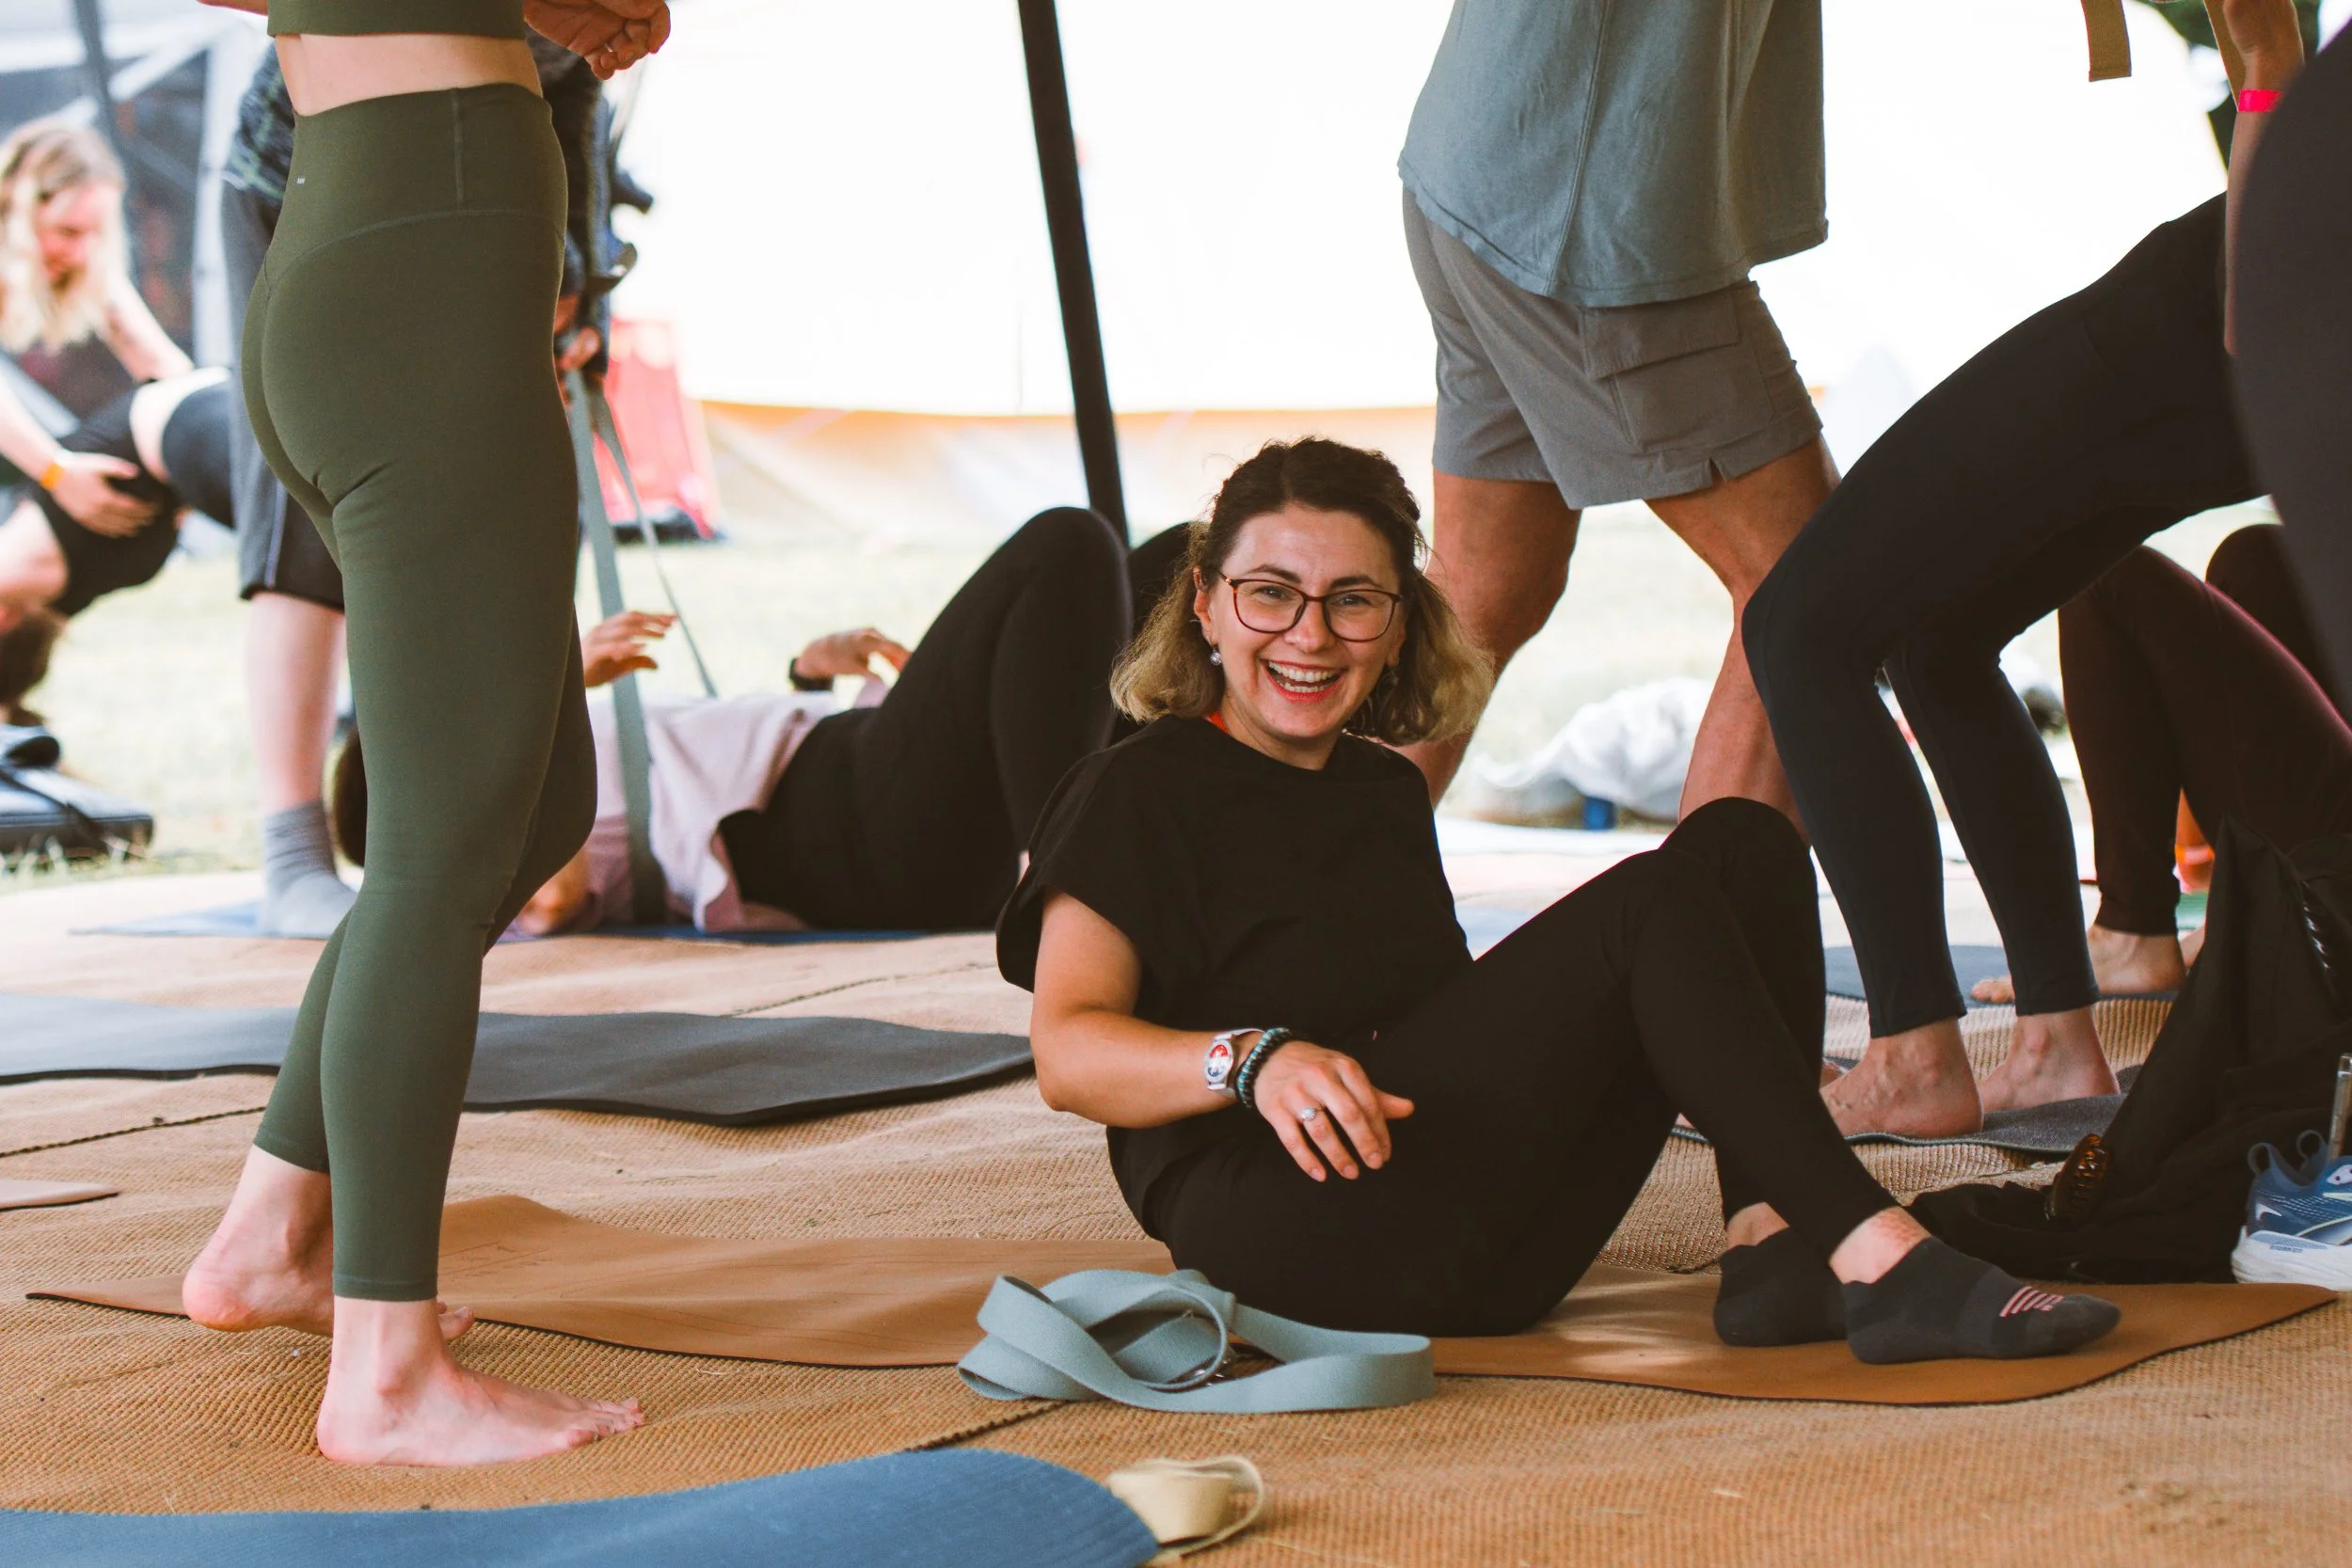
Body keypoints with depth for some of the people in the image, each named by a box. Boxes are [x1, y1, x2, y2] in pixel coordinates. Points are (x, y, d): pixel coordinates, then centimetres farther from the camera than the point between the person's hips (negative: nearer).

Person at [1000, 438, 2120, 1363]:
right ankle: (1882, 1263, -29)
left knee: (1739, 843, -5)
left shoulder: (1383, 792, 25)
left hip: (1479, 1259, 8)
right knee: (1653, 903, -21)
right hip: (1281, 1227, -8)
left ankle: (1773, 1244, -21)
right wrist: (1255, 1059, -28)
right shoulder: (1138, 795, 3)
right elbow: (1068, 1051, -10)